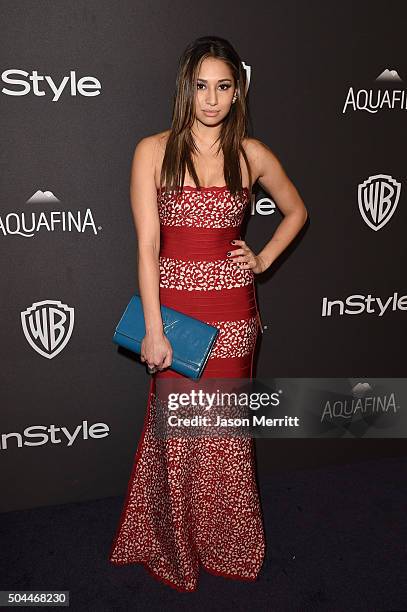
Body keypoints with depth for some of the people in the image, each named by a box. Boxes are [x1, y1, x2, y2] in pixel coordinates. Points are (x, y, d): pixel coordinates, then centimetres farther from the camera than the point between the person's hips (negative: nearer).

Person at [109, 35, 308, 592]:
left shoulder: (252, 154, 5)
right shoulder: (154, 151, -2)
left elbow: (296, 210, 20)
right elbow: (147, 245, -8)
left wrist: (263, 261, 6)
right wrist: (154, 330, -12)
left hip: (233, 310, 2)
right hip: (174, 305, -1)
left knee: (225, 430, 12)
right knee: (177, 432, 8)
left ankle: (226, 546, 37)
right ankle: (176, 550, 34)